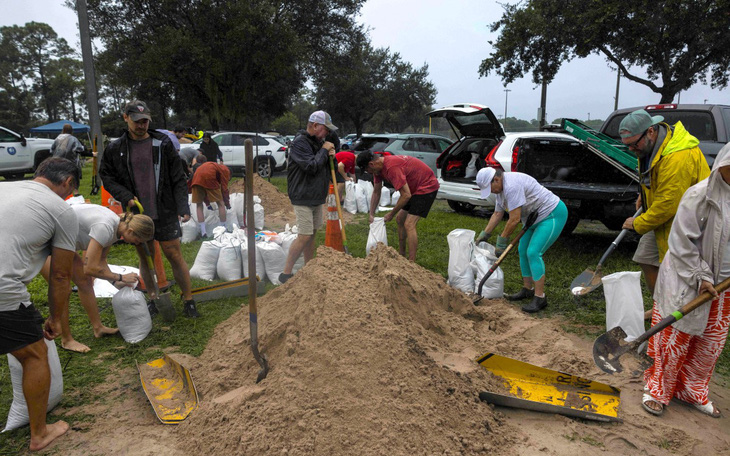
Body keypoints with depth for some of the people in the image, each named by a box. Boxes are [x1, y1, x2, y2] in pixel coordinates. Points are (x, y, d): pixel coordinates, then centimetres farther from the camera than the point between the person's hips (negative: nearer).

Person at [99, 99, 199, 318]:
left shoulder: (163, 143, 0)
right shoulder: (115, 148, 3)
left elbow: (178, 179, -1)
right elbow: (106, 176, 11)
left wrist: (183, 207, -10)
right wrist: (126, 196, -6)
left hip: (165, 213, -2)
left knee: (175, 257, 0)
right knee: (145, 258, 12)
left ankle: (189, 301, 12)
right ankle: (154, 300, 28)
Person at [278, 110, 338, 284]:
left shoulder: (319, 142, 13)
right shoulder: (299, 142, -15)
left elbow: (325, 167, 21)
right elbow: (311, 166, -25)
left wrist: (331, 155, 0)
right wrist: (324, 151, -13)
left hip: (317, 198, 9)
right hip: (303, 198, -9)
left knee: (312, 234, 14)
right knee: (304, 236, -10)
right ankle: (286, 273, -1)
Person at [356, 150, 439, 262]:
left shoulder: (391, 167, -30)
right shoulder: (379, 167, 0)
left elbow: (406, 195, -28)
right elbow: (376, 192, 11)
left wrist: (391, 214, -17)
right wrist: (371, 214, 8)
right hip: (414, 187, 10)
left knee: (409, 225, -17)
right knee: (400, 220, 16)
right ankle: (401, 255, 26)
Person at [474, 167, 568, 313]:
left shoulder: (512, 186, -29)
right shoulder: (501, 188, 5)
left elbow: (514, 219, -28)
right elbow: (497, 214, 14)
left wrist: (501, 242, -18)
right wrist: (484, 234, 12)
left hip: (552, 215, -11)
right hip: (535, 217, 11)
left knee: (533, 252, -17)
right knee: (522, 250, 11)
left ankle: (540, 297, -11)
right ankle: (527, 290, 22)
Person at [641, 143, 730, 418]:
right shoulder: (700, 196, -16)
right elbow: (682, 244, -15)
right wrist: (701, 277, -16)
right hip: (688, 282, -6)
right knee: (676, 340, 3)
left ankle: (693, 392, 33)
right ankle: (657, 390, 20)